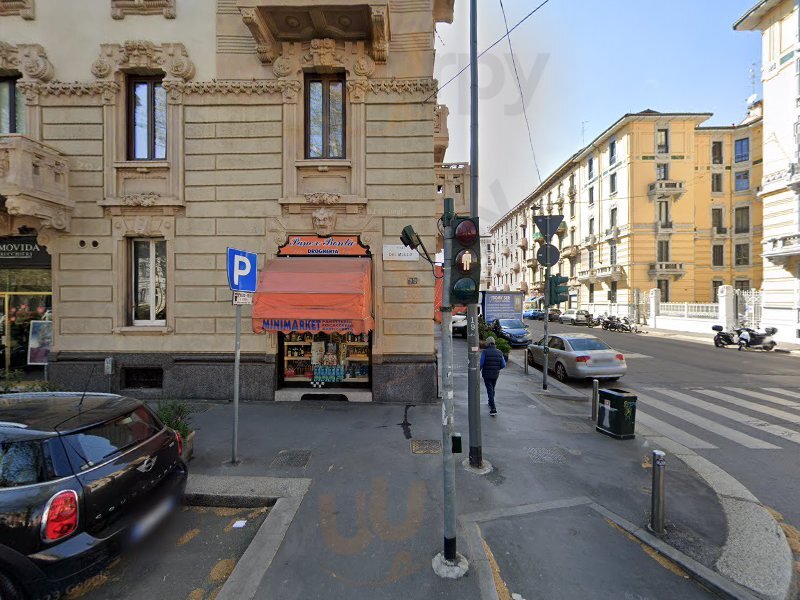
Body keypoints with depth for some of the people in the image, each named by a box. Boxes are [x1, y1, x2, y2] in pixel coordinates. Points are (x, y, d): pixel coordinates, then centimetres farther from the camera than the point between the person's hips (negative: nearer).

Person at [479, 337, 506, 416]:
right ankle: (490, 403, 42)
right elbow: (503, 365, -2)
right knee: (492, 389, 24)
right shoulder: (499, 353, -3)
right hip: (495, 375, 4)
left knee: (490, 391, -1)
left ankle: (493, 409, -6)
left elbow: (481, 364, -16)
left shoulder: (485, 352, -15)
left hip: (486, 375, -4)